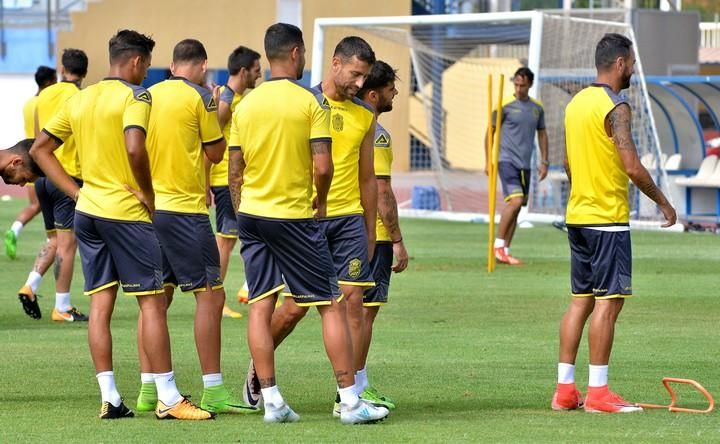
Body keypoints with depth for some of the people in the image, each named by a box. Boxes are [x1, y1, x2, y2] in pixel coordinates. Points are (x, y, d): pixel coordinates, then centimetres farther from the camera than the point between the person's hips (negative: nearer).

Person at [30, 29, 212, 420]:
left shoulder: (80, 99, 12)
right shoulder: (134, 96, -10)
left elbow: (40, 149, 13)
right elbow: (134, 148, -25)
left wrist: (76, 193, 10)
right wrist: (149, 194, -12)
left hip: (87, 210, 7)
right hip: (126, 212, -7)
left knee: (100, 304, 7)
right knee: (152, 303, -3)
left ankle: (109, 398, 5)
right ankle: (168, 399, -3)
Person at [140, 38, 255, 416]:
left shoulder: (149, 95, 10)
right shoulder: (199, 98, -9)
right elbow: (216, 153, -4)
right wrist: (219, 117, 10)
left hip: (149, 207, 7)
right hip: (185, 209, -7)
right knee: (210, 295, -4)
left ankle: (149, 389, 11)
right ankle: (213, 392, -7)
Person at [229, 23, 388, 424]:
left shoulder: (246, 105, 5)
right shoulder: (311, 102, -10)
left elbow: (235, 171, 8)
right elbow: (322, 167, -15)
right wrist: (321, 201, 3)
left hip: (251, 212, 5)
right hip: (295, 217, -5)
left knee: (260, 307, 6)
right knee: (333, 304, 2)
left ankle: (271, 399, 3)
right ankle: (350, 401, 1)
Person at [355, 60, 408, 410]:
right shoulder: (375, 134, -16)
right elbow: (382, 192, -19)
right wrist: (398, 241, -14)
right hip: (372, 234, -9)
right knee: (364, 309, -5)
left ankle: (358, 386, 18)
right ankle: (354, 391, -3)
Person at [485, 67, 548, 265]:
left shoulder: (537, 108, 10)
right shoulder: (505, 105, -5)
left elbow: (542, 134, 20)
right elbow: (490, 132, 0)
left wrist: (544, 162, 14)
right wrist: (488, 161, -4)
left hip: (525, 164, 6)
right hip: (507, 160, -6)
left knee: (517, 206, 6)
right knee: (515, 201, -19)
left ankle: (505, 250, 12)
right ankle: (498, 244, -9)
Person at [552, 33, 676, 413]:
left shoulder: (576, 103, 12)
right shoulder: (615, 107, -14)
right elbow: (633, 167, -19)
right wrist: (663, 202, -8)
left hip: (577, 215, 9)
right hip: (608, 219, -9)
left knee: (581, 301, 11)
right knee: (608, 301, -5)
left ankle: (565, 389, 11)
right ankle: (597, 392, -5)